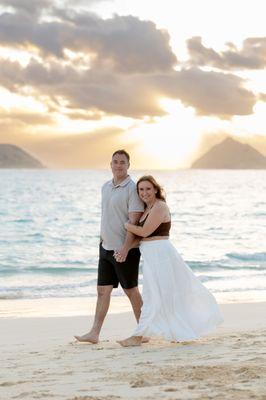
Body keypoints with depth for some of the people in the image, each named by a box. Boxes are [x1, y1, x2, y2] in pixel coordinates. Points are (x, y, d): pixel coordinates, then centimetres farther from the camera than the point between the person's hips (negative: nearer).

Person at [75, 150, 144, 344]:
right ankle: (94, 333, 6)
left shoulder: (132, 189, -13)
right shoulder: (106, 187, 11)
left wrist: (125, 248, -25)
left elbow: (135, 221, -19)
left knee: (131, 290, 3)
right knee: (103, 290, 5)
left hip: (126, 250, -7)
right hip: (106, 247, 7)